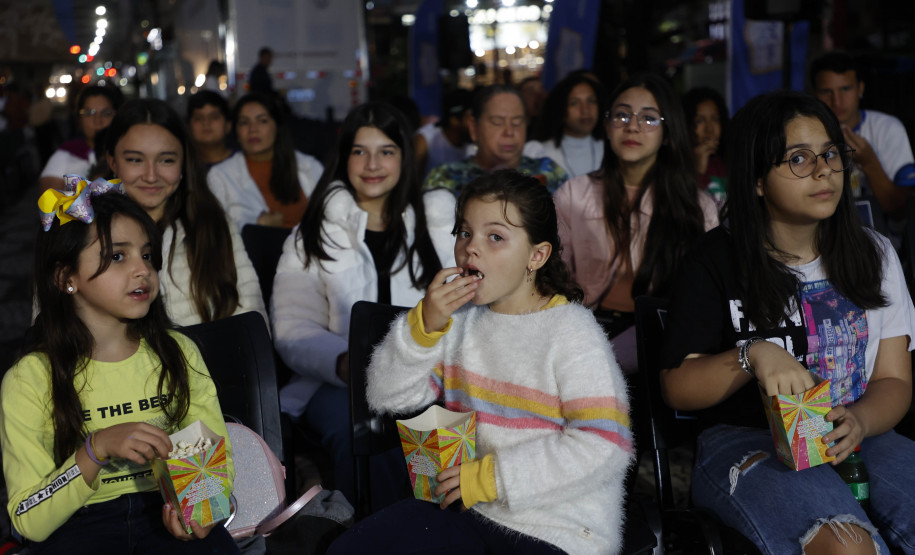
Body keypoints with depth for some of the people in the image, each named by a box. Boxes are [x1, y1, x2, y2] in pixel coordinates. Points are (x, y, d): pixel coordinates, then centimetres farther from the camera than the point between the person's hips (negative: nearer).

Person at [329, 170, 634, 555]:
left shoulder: (572, 332, -11)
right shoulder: (459, 318, 7)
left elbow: (605, 446, -21)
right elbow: (386, 397, 3)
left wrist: (492, 476, -19)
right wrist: (423, 325, -14)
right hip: (472, 512, 6)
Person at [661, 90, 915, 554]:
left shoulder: (873, 254, 12)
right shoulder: (719, 262, 1)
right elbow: (677, 388, -3)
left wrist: (859, 422, -14)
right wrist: (752, 354, -21)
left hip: (854, 438, 5)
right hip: (746, 441, -4)